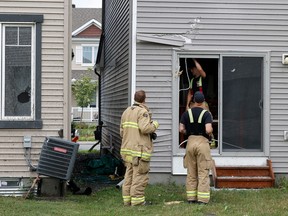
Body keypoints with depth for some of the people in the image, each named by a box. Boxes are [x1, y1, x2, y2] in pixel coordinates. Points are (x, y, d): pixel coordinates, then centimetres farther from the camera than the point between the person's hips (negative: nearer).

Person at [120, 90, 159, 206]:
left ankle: (127, 199, 15)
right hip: (140, 150, -8)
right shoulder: (142, 111, -10)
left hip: (127, 149, 8)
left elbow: (122, 132, 15)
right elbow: (145, 128, -24)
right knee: (139, 175, -4)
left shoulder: (126, 111, 16)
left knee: (129, 174, 13)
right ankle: (137, 199, -3)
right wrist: (154, 124, -3)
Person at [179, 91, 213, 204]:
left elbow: (181, 129, -1)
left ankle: (191, 197, 13)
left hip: (190, 141, 3)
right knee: (203, 172, 1)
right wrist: (210, 132, 4)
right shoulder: (206, 114, -7)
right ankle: (202, 199, -2)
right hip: (202, 142, -3)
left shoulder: (186, 113, 3)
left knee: (191, 173, 11)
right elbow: (208, 130, -18)